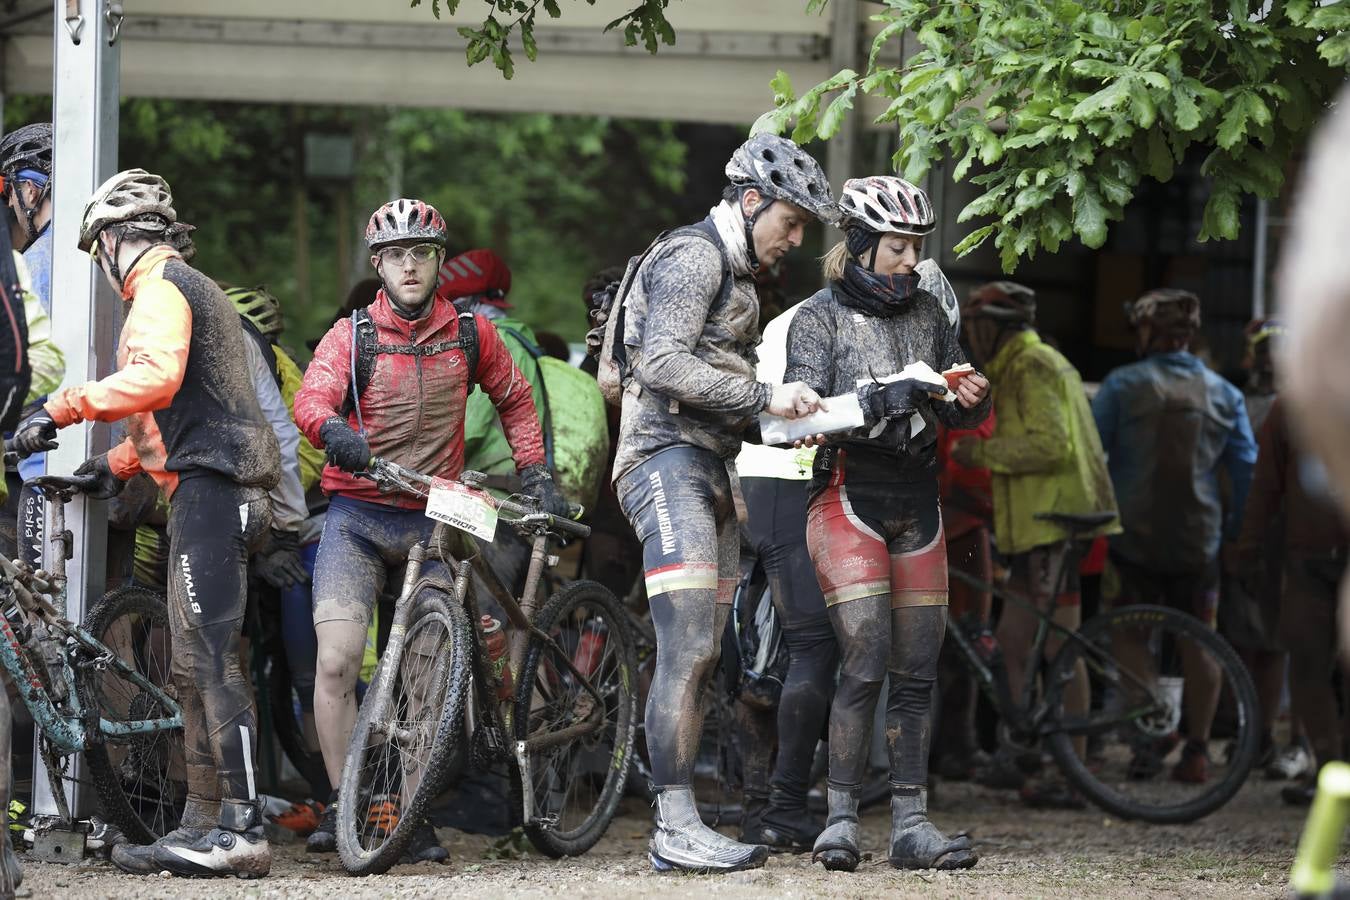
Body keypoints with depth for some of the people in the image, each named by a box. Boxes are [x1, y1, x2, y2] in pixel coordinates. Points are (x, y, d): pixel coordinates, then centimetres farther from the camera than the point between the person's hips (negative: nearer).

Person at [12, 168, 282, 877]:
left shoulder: (160, 288, -7)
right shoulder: (192, 287, 27)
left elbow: (155, 378, -25)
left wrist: (62, 409, -24)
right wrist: (121, 462, 30)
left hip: (206, 482, -11)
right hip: (214, 487, 11)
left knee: (208, 658, -16)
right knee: (196, 661, 11)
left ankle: (242, 828, -22)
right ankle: (204, 825, 12)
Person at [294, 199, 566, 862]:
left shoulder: (470, 334, 4)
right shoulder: (351, 334, -2)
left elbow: (514, 401, 19)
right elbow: (311, 397, -19)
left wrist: (535, 472, 9)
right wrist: (334, 430, -41)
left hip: (432, 520, 2)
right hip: (357, 516, -2)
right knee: (336, 661, -16)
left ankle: (414, 816, 10)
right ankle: (341, 805, -4)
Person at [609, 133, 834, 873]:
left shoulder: (734, 276, 24)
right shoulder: (692, 256, -9)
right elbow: (663, 362, -22)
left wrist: (783, 422, 11)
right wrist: (764, 396, -21)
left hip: (709, 475, 11)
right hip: (669, 459, -11)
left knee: (698, 658, 7)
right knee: (686, 649, -17)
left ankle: (677, 830, 8)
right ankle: (677, 829, -20)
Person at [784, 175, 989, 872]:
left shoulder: (928, 312, 10)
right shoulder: (820, 317, -3)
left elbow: (960, 415, 13)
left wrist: (972, 399, -11)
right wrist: (880, 402, -27)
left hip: (916, 509, 5)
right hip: (849, 501, -5)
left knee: (917, 674, 3)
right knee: (865, 663, -16)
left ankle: (911, 825, 6)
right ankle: (840, 819, -10)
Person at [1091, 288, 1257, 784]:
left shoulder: (1122, 385, -3)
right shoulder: (1223, 394, 6)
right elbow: (1247, 469, 6)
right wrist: (1236, 528, 15)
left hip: (1134, 534, -3)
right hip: (1199, 538, 3)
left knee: (1131, 638, 5)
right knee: (1199, 643, 8)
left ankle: (1145, 742, -2)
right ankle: (1197, 749, 6)